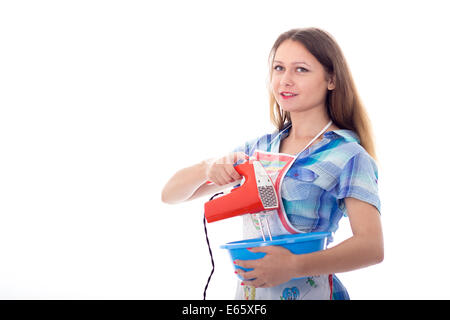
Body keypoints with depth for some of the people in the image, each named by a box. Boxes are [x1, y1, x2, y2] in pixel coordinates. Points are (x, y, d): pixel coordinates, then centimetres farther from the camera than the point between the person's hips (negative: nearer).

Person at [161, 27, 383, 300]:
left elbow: (372, 247, -22)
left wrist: (295, 265, -35)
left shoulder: (348, 156, -10)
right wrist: (208, 169, -16)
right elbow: (171, 194, 5)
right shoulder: (258, 148, 5)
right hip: (248, 291, 5)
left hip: (309, 292, -5)